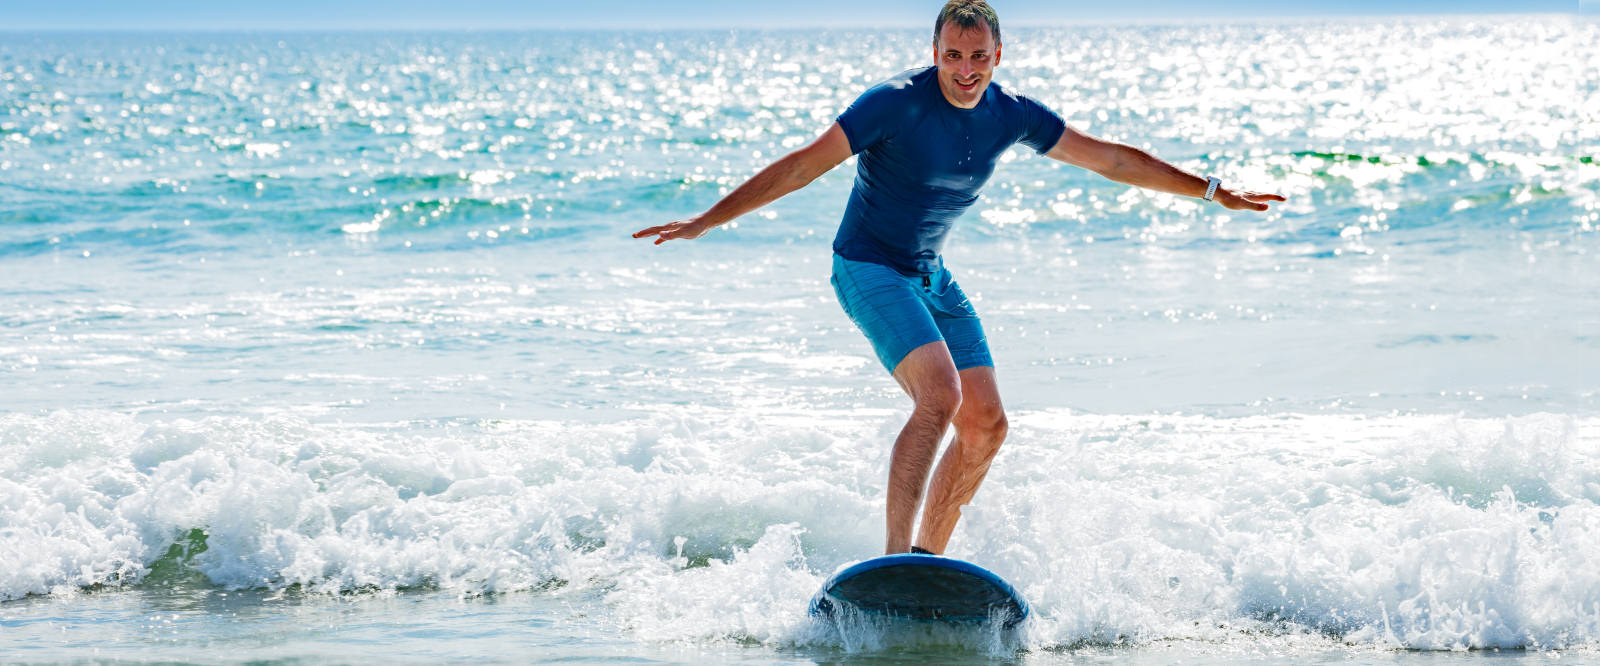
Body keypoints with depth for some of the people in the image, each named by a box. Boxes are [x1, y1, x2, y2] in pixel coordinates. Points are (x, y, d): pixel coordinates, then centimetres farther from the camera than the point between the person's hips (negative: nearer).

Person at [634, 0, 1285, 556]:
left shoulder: (1011, 115, -3)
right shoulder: (898, 102, -21)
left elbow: (1113, 159, 6)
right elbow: (804, 165, -21)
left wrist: (1214, 192, 7)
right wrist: (705, 221, -26)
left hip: (932, 278, 7)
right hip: (869, 269, -7)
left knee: (986, 426, 1)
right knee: (939, 396, -27)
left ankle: (929, 559, 12)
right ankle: (895, 557, -28)